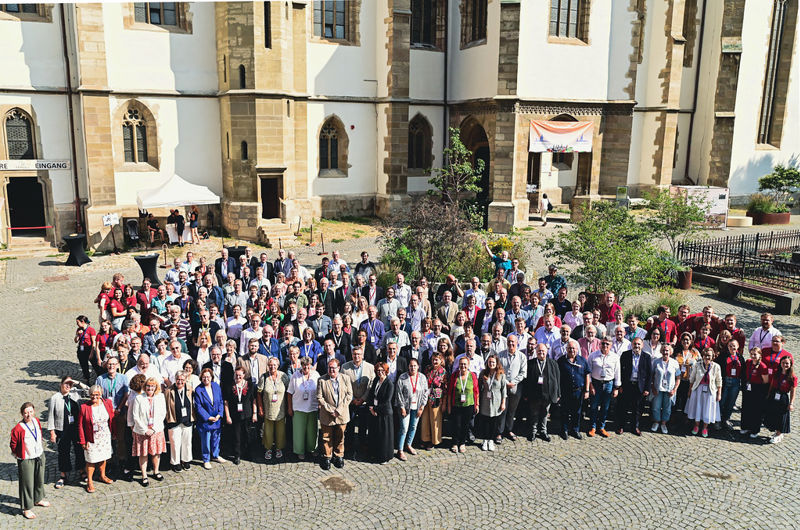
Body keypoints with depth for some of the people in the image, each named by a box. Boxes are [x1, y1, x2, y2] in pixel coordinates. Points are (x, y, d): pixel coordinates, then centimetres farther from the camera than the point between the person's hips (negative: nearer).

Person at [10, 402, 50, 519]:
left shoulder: (36, 420, -6)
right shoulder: (18, 429, -25)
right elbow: (13, 445, -10)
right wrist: (20, 454, -1)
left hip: (40, 456, 6)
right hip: (26, 460, -6)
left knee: (39, 480, 22)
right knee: (27, 483, 4)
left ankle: (38, 499, 43)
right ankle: (26, 508, 19)